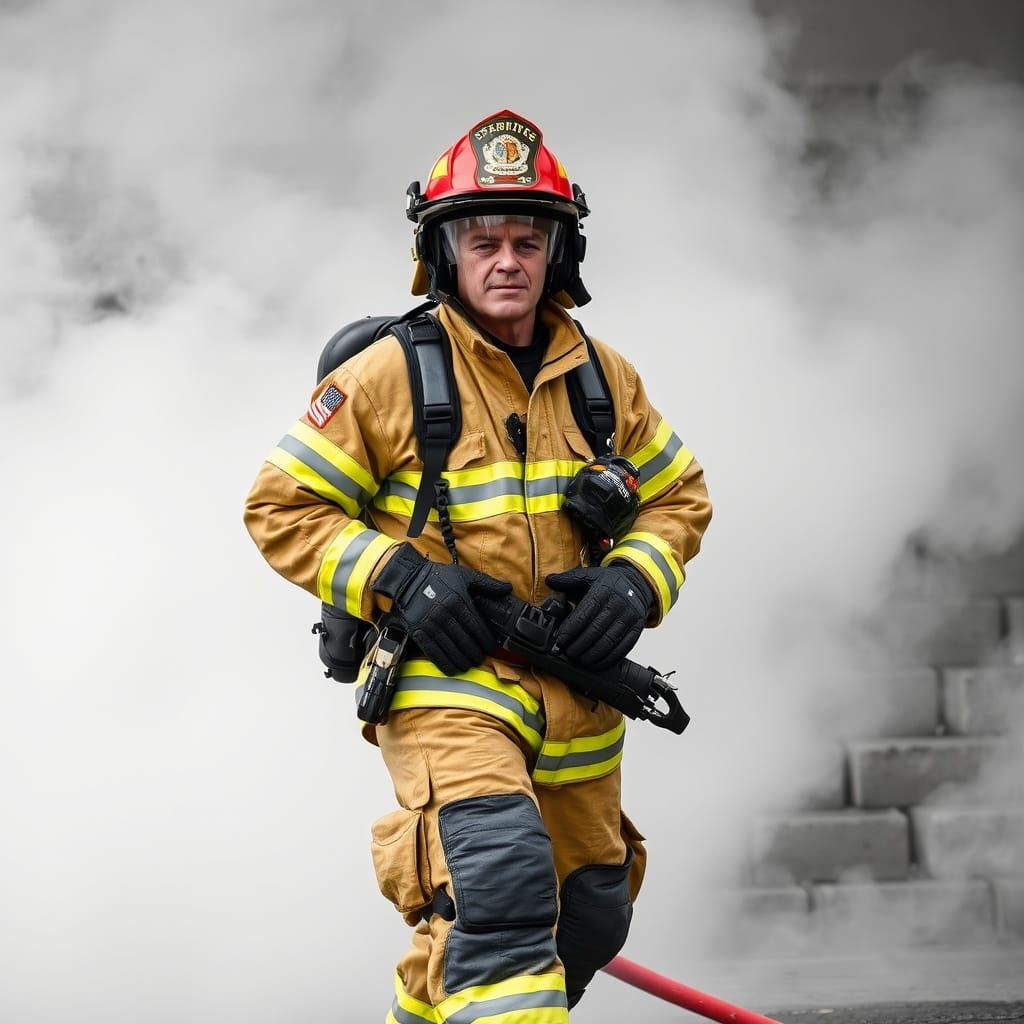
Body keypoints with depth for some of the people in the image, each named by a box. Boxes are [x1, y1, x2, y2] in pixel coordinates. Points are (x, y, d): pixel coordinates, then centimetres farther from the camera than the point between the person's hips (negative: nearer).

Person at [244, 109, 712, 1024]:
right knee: (504, 887, -29)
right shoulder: (388, 377, -8)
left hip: (576, 693, 6)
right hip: (446, 682, -6)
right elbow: (283, 510, -4)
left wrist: (635, 583, -6)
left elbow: (679, 497, 15)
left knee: (589, 919, 16)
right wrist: (398, 578, -19)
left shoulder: (605, 379, 5)